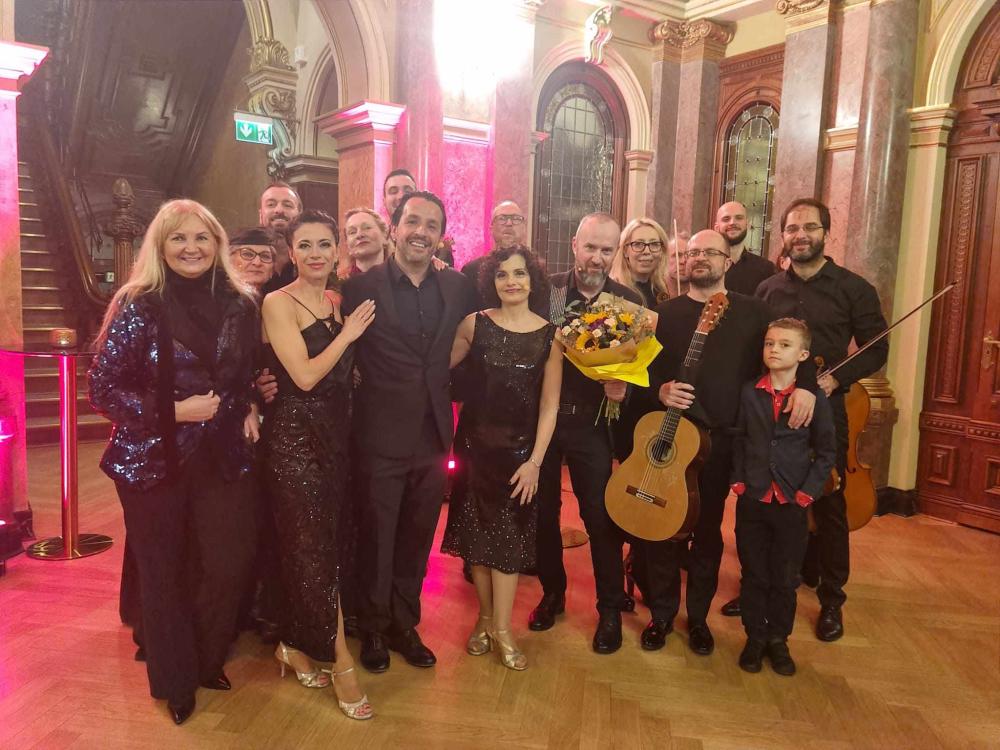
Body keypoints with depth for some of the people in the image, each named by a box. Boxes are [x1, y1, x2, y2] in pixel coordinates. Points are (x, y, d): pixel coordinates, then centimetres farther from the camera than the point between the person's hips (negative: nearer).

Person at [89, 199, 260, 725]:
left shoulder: (239, 305, 3)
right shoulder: (138, 306, -8)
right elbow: (102, 389, -10)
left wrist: (249, 409, 0)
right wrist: (173, 411, -18)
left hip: (222, 458, 3)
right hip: (153, 460, -3)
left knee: (229, 565, 3)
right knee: (164, 573, 9)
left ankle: (207, 663, 32)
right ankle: (175, 681, 33)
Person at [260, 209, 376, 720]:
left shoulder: (339, 303, 10)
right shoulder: (278, 303, -9)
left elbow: (345, 373, 11)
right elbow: (305, 375, -17)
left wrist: (351, 331, 0)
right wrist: (347, 334, -9)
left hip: (335, 435, 6)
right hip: (295, 435, -6)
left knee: (315, 545, 12)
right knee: (315, 548, 0)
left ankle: (296, 645, 30)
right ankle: (340, 661, 12)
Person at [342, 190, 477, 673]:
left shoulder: (458, 287, 3)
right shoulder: (361, 287, -8)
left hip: (434, 436, 4)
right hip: (382, 437, -3)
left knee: (417, 539, 16)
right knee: (377, 540, 12)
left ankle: (405, 624, 36)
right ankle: (373, 628, 33)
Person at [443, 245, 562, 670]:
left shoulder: (549, 335, -4)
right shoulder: (475, 324, -4)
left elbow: (549, 405, -3)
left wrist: (534, 461, -7)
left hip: (520, 451, -1)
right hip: (476, 444, 1)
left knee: (509, 538, 6)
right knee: (477, 533, 10)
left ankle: (501, 629, 20)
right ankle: (485, 618, 28)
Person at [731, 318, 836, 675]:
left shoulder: (815, 398, -6)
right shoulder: (748, 393, -2)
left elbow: (827, 451, 0)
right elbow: (739, 440, 4)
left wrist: (808, 492, -7)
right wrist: (738, 481, -3)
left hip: (792, 504, -1)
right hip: (752, 499, 1)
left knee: (785, 578, 12)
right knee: (754, 574, 11)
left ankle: (778, 639, 29)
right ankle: (755, 636, 27)